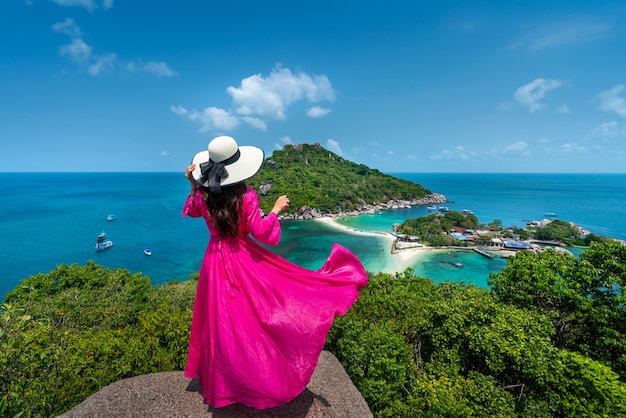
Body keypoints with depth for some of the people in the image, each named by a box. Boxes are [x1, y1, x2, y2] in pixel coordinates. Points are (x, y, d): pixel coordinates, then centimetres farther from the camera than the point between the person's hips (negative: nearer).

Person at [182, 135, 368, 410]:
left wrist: (192, 185, 11)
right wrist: (276, 209, -5)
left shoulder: (202, 196, -7)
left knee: (221, 320, 17)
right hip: (244, 259, -4)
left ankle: (220, 381, 37)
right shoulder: (246, 196, -20)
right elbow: (260, 232, -16)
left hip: (215, 261, 4)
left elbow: (190, 212, 16)